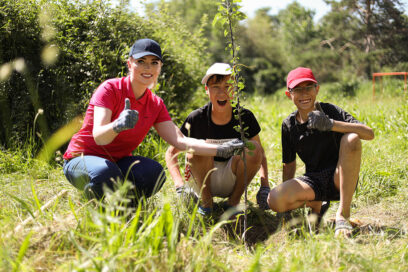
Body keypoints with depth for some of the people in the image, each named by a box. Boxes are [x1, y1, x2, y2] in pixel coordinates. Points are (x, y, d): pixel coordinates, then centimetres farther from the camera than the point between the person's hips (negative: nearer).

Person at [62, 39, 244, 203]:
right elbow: (98, 137, -28)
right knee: (105, 173, -39)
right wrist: (118, 125, -51)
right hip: (82, 158, -4)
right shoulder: (110, 89, -16)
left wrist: (220, 150, -20)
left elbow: (180, 141, -7)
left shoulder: (155, 105, 1)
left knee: (155, 173, -26)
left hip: (118, 162, 4)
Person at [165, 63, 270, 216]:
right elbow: (172, 152, -7)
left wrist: (265, 187, -13)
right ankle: (206, 200, -9)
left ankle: (234, 201, -6)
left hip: (232, 181, 2)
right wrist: (179, 184, -22)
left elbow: (260, 154, 1)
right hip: (203, 179, -1)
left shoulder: (245, 117, -8)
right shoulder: (197, 118, -12)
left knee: (253, 148, -24)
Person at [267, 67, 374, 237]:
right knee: (275, 200, -26)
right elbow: (289, 163, 14)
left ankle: (343, 214, -24)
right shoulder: (289, 125, 3)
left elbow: (369, 134, -20)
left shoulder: (330, 111, -6)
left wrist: (331, 125, -32)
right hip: (314, 181, 2)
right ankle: (316, 205, 9)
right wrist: (287, 192, 7)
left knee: (352, 139, -31)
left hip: (341, 178, -2)